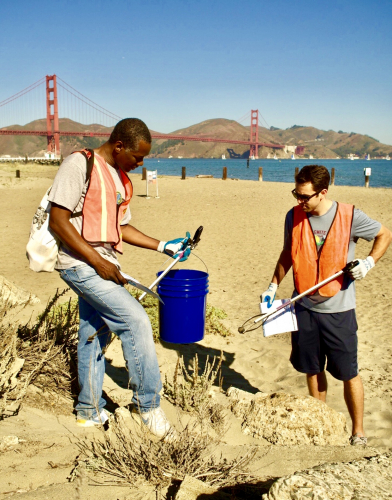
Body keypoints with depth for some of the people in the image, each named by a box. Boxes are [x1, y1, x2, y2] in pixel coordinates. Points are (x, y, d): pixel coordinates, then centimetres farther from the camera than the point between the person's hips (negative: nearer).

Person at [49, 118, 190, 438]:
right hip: (80, 264, -8)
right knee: (136, 320, -15)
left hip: (104, 267, 8)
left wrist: (164, 246, 14)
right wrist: (98, 261, -20)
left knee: (94, 338, 15)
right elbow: (58, 221, -16)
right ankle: (148, 403, -2)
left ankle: (89, 412, 29)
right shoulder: (80, 165, -11)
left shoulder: (123, 180, 14)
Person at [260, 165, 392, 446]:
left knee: (348, 373, 4)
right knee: (313, 369, 14)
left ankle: (358, 433, 20)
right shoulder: (294, 217, -1)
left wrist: (369, 262, -13)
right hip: (304, 307, 4)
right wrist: (274, 286, 8)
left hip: (338, 310, -3)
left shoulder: (350, 217, -12)